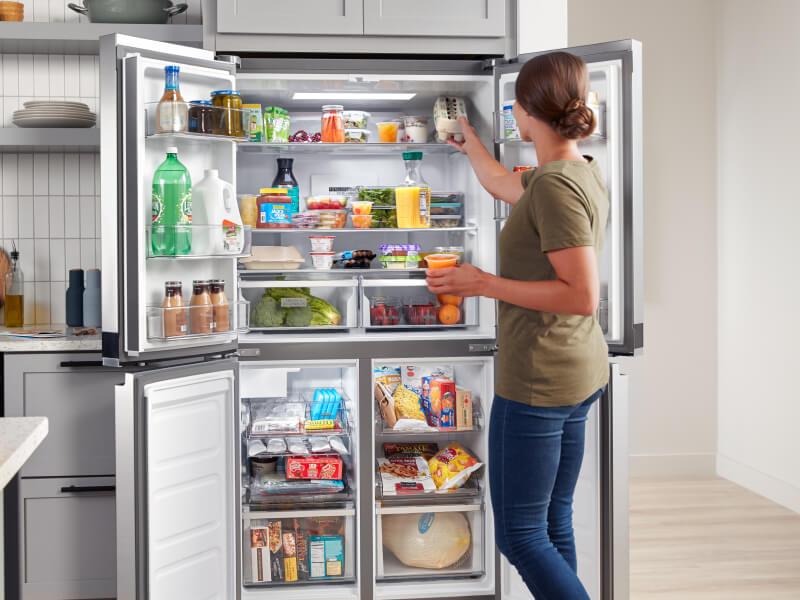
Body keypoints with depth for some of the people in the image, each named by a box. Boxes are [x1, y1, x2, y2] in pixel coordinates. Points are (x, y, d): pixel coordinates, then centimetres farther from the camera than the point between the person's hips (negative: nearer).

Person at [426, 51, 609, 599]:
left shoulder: (556, 185, -21)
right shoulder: (583, 172, 8)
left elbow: (582, 295, -26)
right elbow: (501, 183, 28)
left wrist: (484, 283, -22)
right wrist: (467, 139, 43)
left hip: (539, 379, -10)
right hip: (581, 373, 10)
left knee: (518, 533, 1)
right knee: (555, 524, 17)